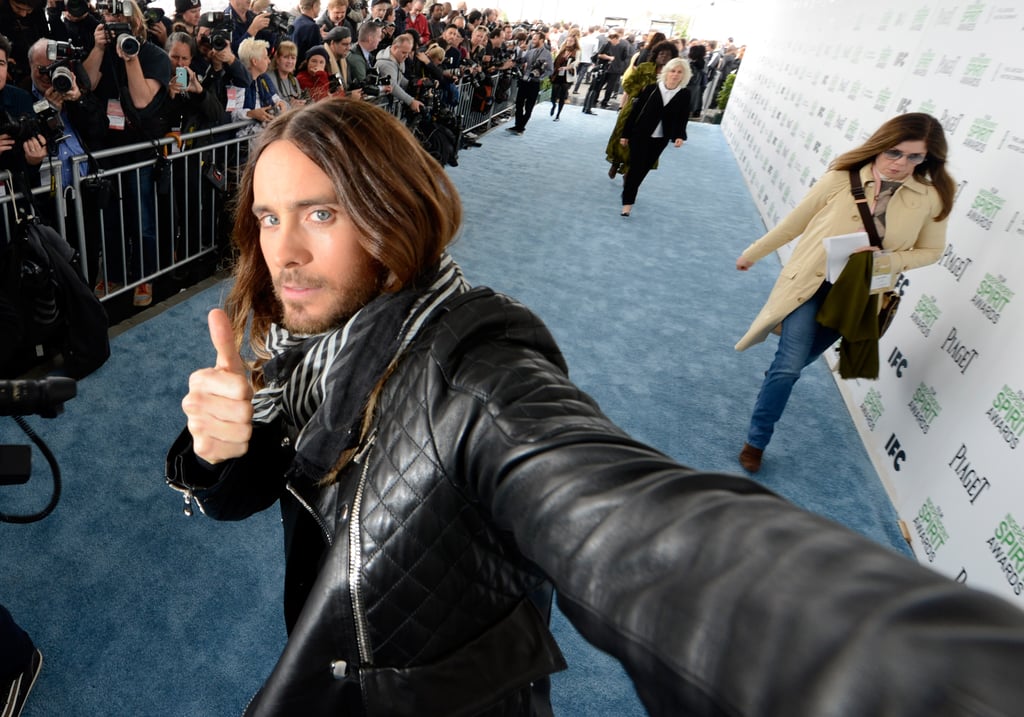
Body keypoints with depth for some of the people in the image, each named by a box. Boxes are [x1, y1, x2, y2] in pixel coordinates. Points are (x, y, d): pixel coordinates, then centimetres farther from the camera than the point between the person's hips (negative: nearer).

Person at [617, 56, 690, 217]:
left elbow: (682, 118, 2)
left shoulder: (685, 94, -5)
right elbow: (635, 111, -7)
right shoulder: (652, 88, -11)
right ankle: (627, 201, 6)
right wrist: (625, 134, -5)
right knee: (636, 167, -4)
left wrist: (679, 136, -16)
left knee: (644, 169, 14)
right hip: (640, 134, -3)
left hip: (661, 138, 3)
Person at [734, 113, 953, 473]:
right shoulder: (842, 178, -14)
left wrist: (886, 260, -18)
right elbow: (795, 222, -2)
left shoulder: (932, 198, -9)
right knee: (790, 366, -12)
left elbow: (930, 251, 3)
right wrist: (753, 253, 7)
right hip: (810, 282, -2)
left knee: (793, 362, 15)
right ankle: (756, 441, 6)